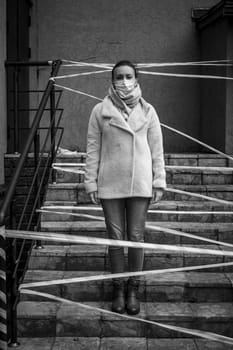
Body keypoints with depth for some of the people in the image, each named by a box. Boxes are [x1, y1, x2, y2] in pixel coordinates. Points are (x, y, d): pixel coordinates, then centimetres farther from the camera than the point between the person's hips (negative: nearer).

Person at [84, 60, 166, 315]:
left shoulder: (147, 111, 3)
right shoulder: (100, 111, 0)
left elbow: (157, 149, 5)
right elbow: (93, 149, 1)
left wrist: (159, 181, 1)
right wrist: (91, 182, -2)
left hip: (140, 184, 1)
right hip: (110, 185, 0)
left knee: (136, 237, 6)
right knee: (116, 238, 6)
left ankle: (133, 289, 21)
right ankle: (118, 288, 21)